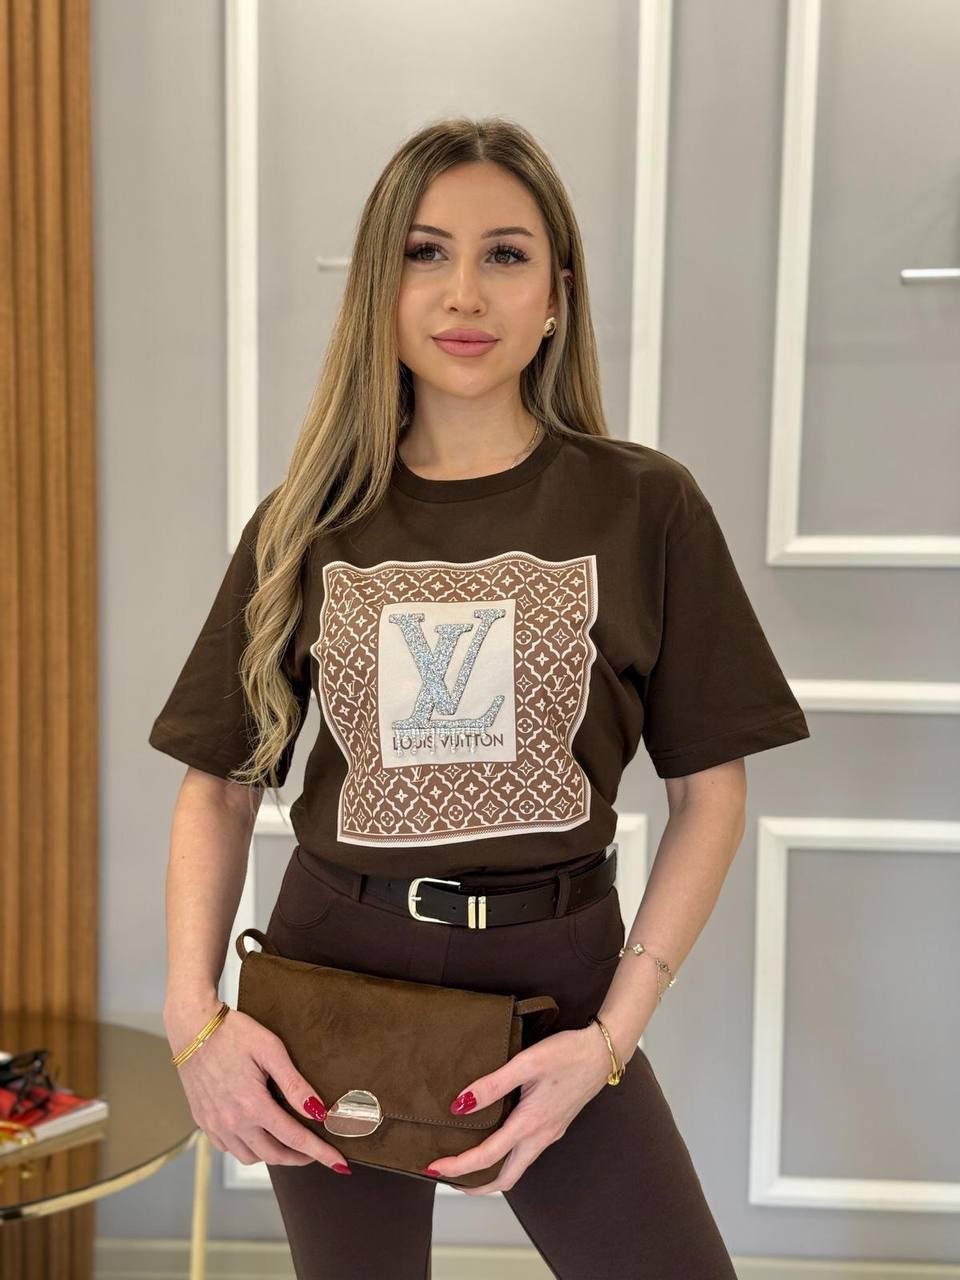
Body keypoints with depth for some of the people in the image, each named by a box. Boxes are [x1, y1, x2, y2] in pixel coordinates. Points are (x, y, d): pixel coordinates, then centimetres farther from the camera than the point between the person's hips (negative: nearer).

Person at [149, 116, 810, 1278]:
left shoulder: (646, 506, -5)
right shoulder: (309, 522, 0)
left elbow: (709, 792, -3)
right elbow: (220, 787, 3)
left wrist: (612, 1037, -10)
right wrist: (194, 1013, -9)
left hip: (555, 981, -1)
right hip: (332, 975, 2)